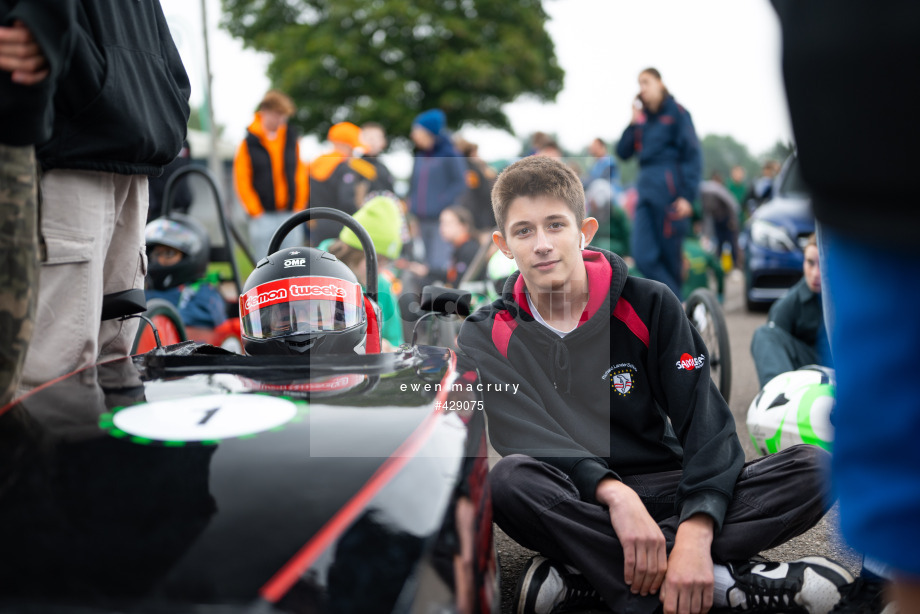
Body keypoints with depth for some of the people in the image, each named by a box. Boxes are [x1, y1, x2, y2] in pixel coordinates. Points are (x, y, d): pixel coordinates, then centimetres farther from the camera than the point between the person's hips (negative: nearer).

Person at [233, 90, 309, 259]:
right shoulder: (248, 144, -1)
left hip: (290, 215, 3)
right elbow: (242, 182, -3)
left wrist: (299, 208, 3)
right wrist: (256, 212, -8)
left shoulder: (292, 142, 9)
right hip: (263, 217, -3)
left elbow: (301, 176, 11)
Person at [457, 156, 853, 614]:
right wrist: (614, 492, -34)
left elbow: (706, 425, -8)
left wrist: (696, 533, -27)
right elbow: (526, 439, -15)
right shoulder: (485, 336, 0)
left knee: (813, 467, -20)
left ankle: (582, 576, -29)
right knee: (511, 478, -36)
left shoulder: (649, 307, 1)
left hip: (664, 493, 2)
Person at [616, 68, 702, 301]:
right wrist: (633, 123, 1)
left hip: (669, 189, -6)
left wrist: (687, 195, -14)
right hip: (646, 189, 6)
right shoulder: (642, 117, 17)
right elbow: (623, 152, 13)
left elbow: (693, 155, -6)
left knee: (669, 255, -2)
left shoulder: (676, 113, -1)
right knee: (643, 255, -6)